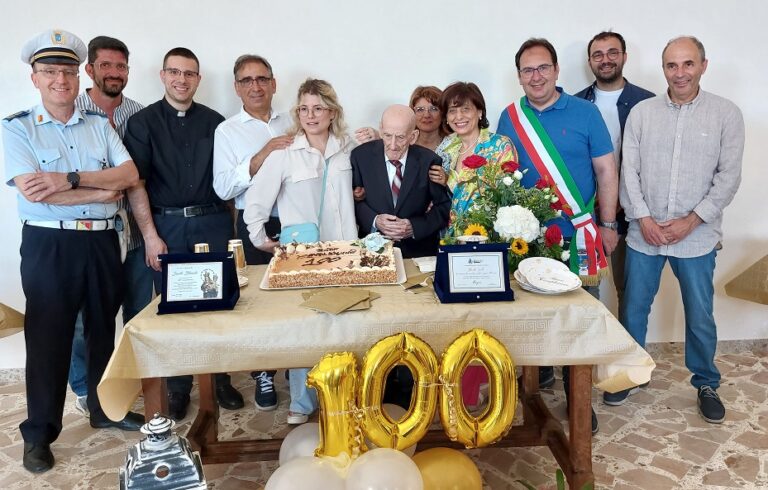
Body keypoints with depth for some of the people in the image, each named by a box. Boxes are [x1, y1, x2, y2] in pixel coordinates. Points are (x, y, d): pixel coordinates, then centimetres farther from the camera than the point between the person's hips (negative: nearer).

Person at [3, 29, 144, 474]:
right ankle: (39, 434, 19)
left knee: (104, 328, 14)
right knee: (48, 336, 4)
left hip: (103, 241, 4)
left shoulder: (99, 124, 8)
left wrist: (70, 179, -16)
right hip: (49, 245, -3)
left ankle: (105, 408, 33)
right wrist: (102, 192, -12)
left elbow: (130, 174, -4)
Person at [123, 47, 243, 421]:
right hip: (166, 225, -1)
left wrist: (229, 224, 2)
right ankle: (178, 388, 18)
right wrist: (151, 236, -9)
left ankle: (221, 380, 19)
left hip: (213, 222, 2)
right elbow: (135, 183, -3)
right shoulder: (143, 122, 3)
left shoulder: (214, 122, 9)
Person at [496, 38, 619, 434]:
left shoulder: (585, 112, -2)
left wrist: (608, 224, -3)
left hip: (578, 235, -2)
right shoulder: (509, 118, 4)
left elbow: (606, 172, 0)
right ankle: (540, 370, 35)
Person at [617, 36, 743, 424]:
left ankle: (707, 384, 32)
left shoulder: (726, 114, -2)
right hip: (644, 234, 1)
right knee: (633, 311, 11)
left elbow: (729, 176, -4)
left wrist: (691, 221, -12)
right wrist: (643, 219, -10)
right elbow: (629, 171, -1)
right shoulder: (641, 112, 1)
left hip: (697, 237, -1)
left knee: (700, 318, 10)